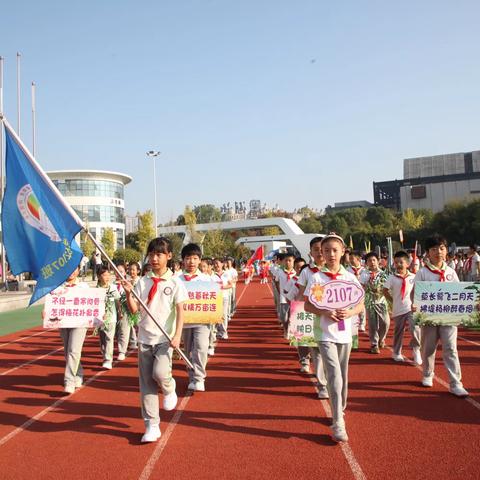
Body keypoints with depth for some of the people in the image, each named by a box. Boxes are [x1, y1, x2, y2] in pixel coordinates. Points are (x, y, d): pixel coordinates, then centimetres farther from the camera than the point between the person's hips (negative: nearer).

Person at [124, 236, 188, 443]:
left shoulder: (175, 282, -3)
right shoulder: (142, 282, 6)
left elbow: (180, 311, -7)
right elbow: (134, 309, 1)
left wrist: (177, 336, -17)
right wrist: (128, 293, -16)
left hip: (165, 338, -3)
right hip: (145, 338, 3)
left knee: (160, 373, -23)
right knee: (146, 383, 5)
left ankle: (169, 390, 13)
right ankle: (151, 426, 17)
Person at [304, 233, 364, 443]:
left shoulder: (350, 277, 2)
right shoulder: (316, 277, -4)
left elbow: (361, 305, 5)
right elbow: (307, 305, -4)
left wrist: (350, 312, -16)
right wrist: (324, 312, -21)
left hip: (345, 333, 3)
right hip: (326, 334, -3)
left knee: (343, 376, 16)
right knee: (334, 376, -13)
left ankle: (340, 410, 35)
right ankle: (338, 423, -9)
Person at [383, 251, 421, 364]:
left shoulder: (413, 277, -1)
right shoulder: (392, 278, -3)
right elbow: (385, 291, 3)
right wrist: (393, 301, -1)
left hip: (411, 308, 0)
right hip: (398, 309, 0)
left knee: (415, 329, -14)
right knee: (398, 332, 11)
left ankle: (416, 350, 8)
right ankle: (397, 353, 27)